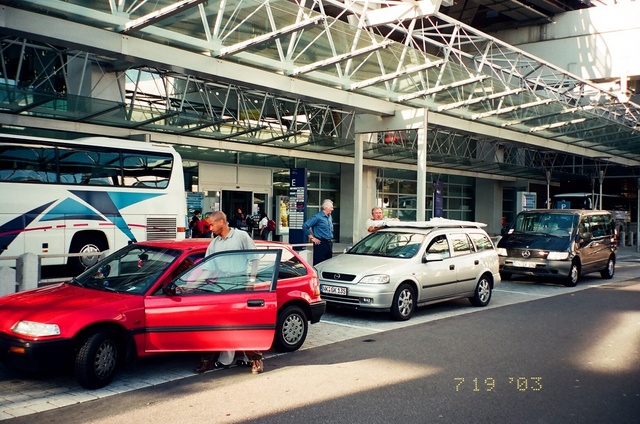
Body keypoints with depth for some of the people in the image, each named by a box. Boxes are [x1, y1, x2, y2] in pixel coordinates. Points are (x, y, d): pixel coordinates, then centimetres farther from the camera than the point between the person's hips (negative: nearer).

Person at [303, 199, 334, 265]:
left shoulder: (329, 217, 12)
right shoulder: (317, 217, -13)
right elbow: (305, 226, -16)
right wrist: (312, 238, -12)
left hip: (329, 243, 8)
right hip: (320, 243, -8)